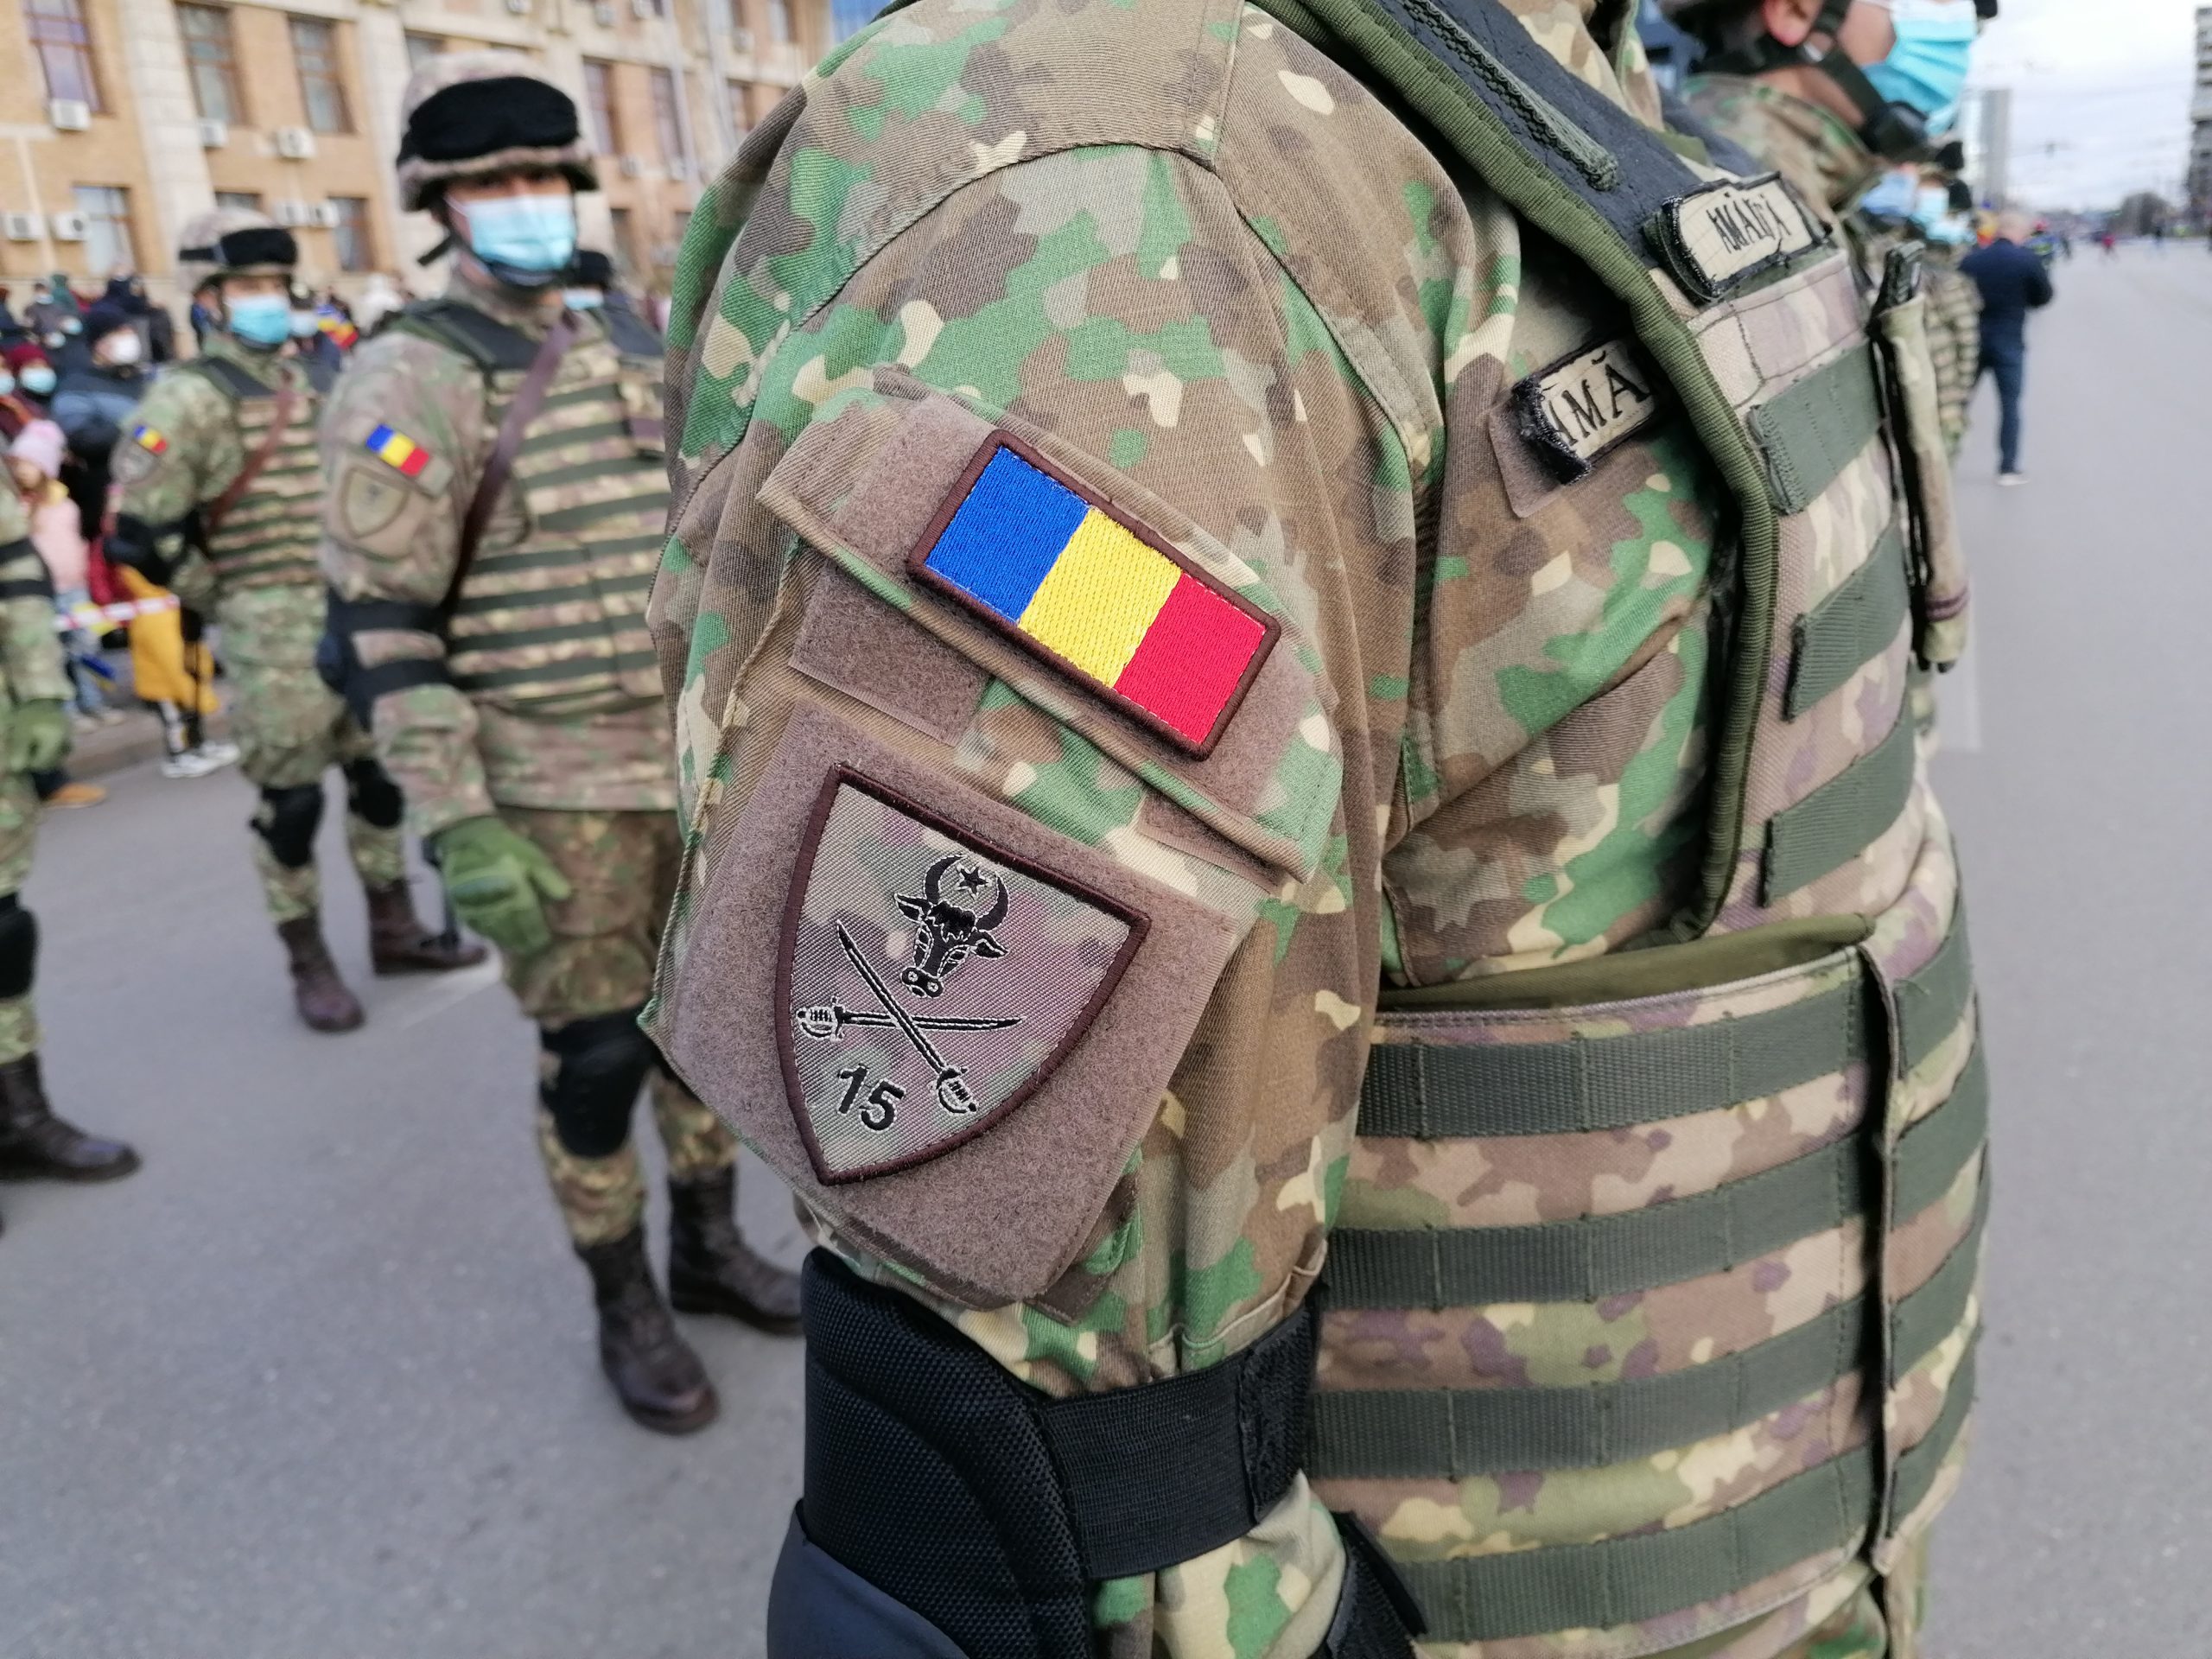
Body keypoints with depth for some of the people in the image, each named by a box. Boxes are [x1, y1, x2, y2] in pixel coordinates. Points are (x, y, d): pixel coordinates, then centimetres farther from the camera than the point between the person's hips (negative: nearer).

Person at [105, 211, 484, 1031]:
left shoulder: (305, 381, 14)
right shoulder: (189, 399, -9)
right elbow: (140, 534, -13)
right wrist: (225, 597, -6)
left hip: (355, 613, 7)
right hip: (275, 632, -7)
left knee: (383, 773, 13)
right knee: (290, 800, 0)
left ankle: (394, 931, 27)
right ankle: (309, 964, 12)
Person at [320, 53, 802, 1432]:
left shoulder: (628, 363, 11)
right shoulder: (409, 383, -10)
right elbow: (381, 622, -14)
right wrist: (460, 827, -21)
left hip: (693, 761, 6)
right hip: (553, 786, -6)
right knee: (597, 1052, 1)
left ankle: (711, 1247, 32)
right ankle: (626, 1306, 21)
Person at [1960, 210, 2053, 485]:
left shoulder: (1970, 260, 0)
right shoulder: (2028, 261, -7)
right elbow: (2042, 298, 3)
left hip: (1972, 339, 2)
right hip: (2008, 341, -2)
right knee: (2010, 405, 4)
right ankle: (2008, 468, 4)